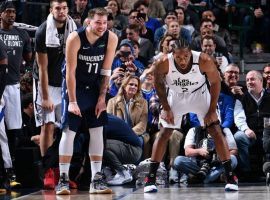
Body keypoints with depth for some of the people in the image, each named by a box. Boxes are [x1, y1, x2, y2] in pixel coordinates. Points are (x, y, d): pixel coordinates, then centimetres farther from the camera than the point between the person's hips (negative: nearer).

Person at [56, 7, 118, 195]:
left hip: (95, 88, 4)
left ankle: (97, 179, 4)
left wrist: (102, 97, -7)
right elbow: (70, 71, -20)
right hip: (75, 87, -4)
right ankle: (63, 179, -3)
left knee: (97, 131, 1)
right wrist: (72, 101, -22)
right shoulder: (75, 38, -23)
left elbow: (106, 71, -5)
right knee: (69, 132, -7)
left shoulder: (111, 39, -13)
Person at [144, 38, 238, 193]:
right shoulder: (164, 64, -30)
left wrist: (212, 110, -13)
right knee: (164, 134, -4)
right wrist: (166, 108, -8)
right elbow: (159, 84, -8)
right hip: (176, 97, 1)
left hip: (199, 94, -1)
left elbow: (215, 83, -15)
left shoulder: (204, 61, -32)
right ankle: (151, 179, 3)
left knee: (216, 132, -9)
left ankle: (231, 177, -3)